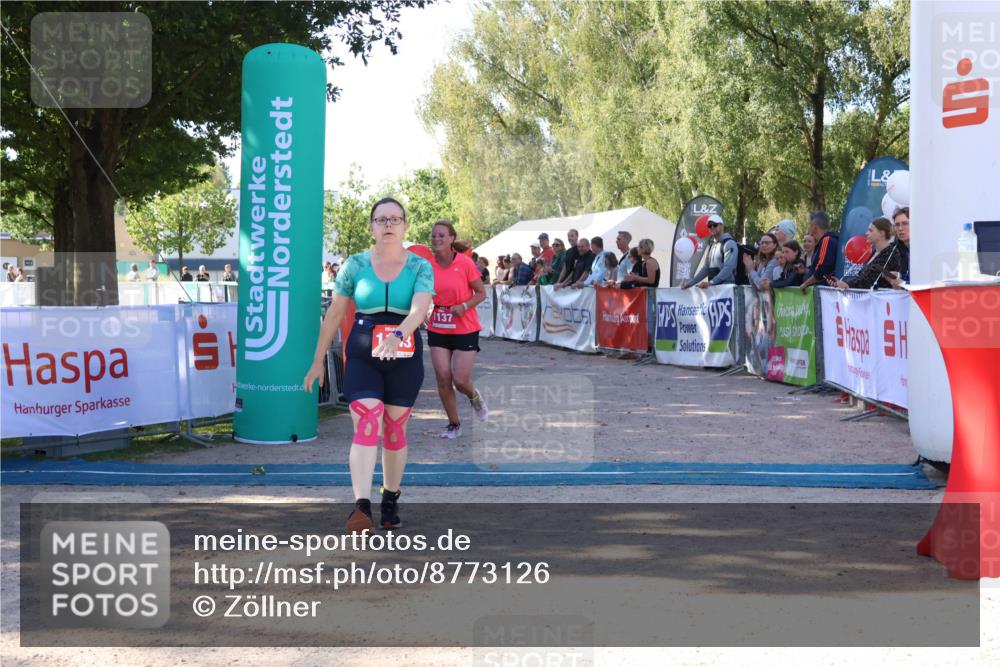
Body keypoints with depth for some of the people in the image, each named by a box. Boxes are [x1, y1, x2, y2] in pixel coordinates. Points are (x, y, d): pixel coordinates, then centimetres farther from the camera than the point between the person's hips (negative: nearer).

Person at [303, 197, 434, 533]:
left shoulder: (420, 267, -1)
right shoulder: (356, 264, 2)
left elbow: (419, 308, -18)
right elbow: (334, 314, 8)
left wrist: (399, 334, -38)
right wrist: (318, 360, 9)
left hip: (405, 358, 1)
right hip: (362, 356, -1)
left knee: (395, 430, 10)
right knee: (366, 424, -16)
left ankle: (391, 500, 27)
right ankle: (361, 507, -24)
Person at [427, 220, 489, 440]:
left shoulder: (465, 263, -12)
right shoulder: (428, 265, -2)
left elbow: (481, 293, -3)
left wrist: (464, 306, -19)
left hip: (465, 329, -3)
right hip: (437, 329, 3)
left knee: (460, 380, -6)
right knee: (443, 378, -1)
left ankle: (474, 397, 31)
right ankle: (454, 424, 16)